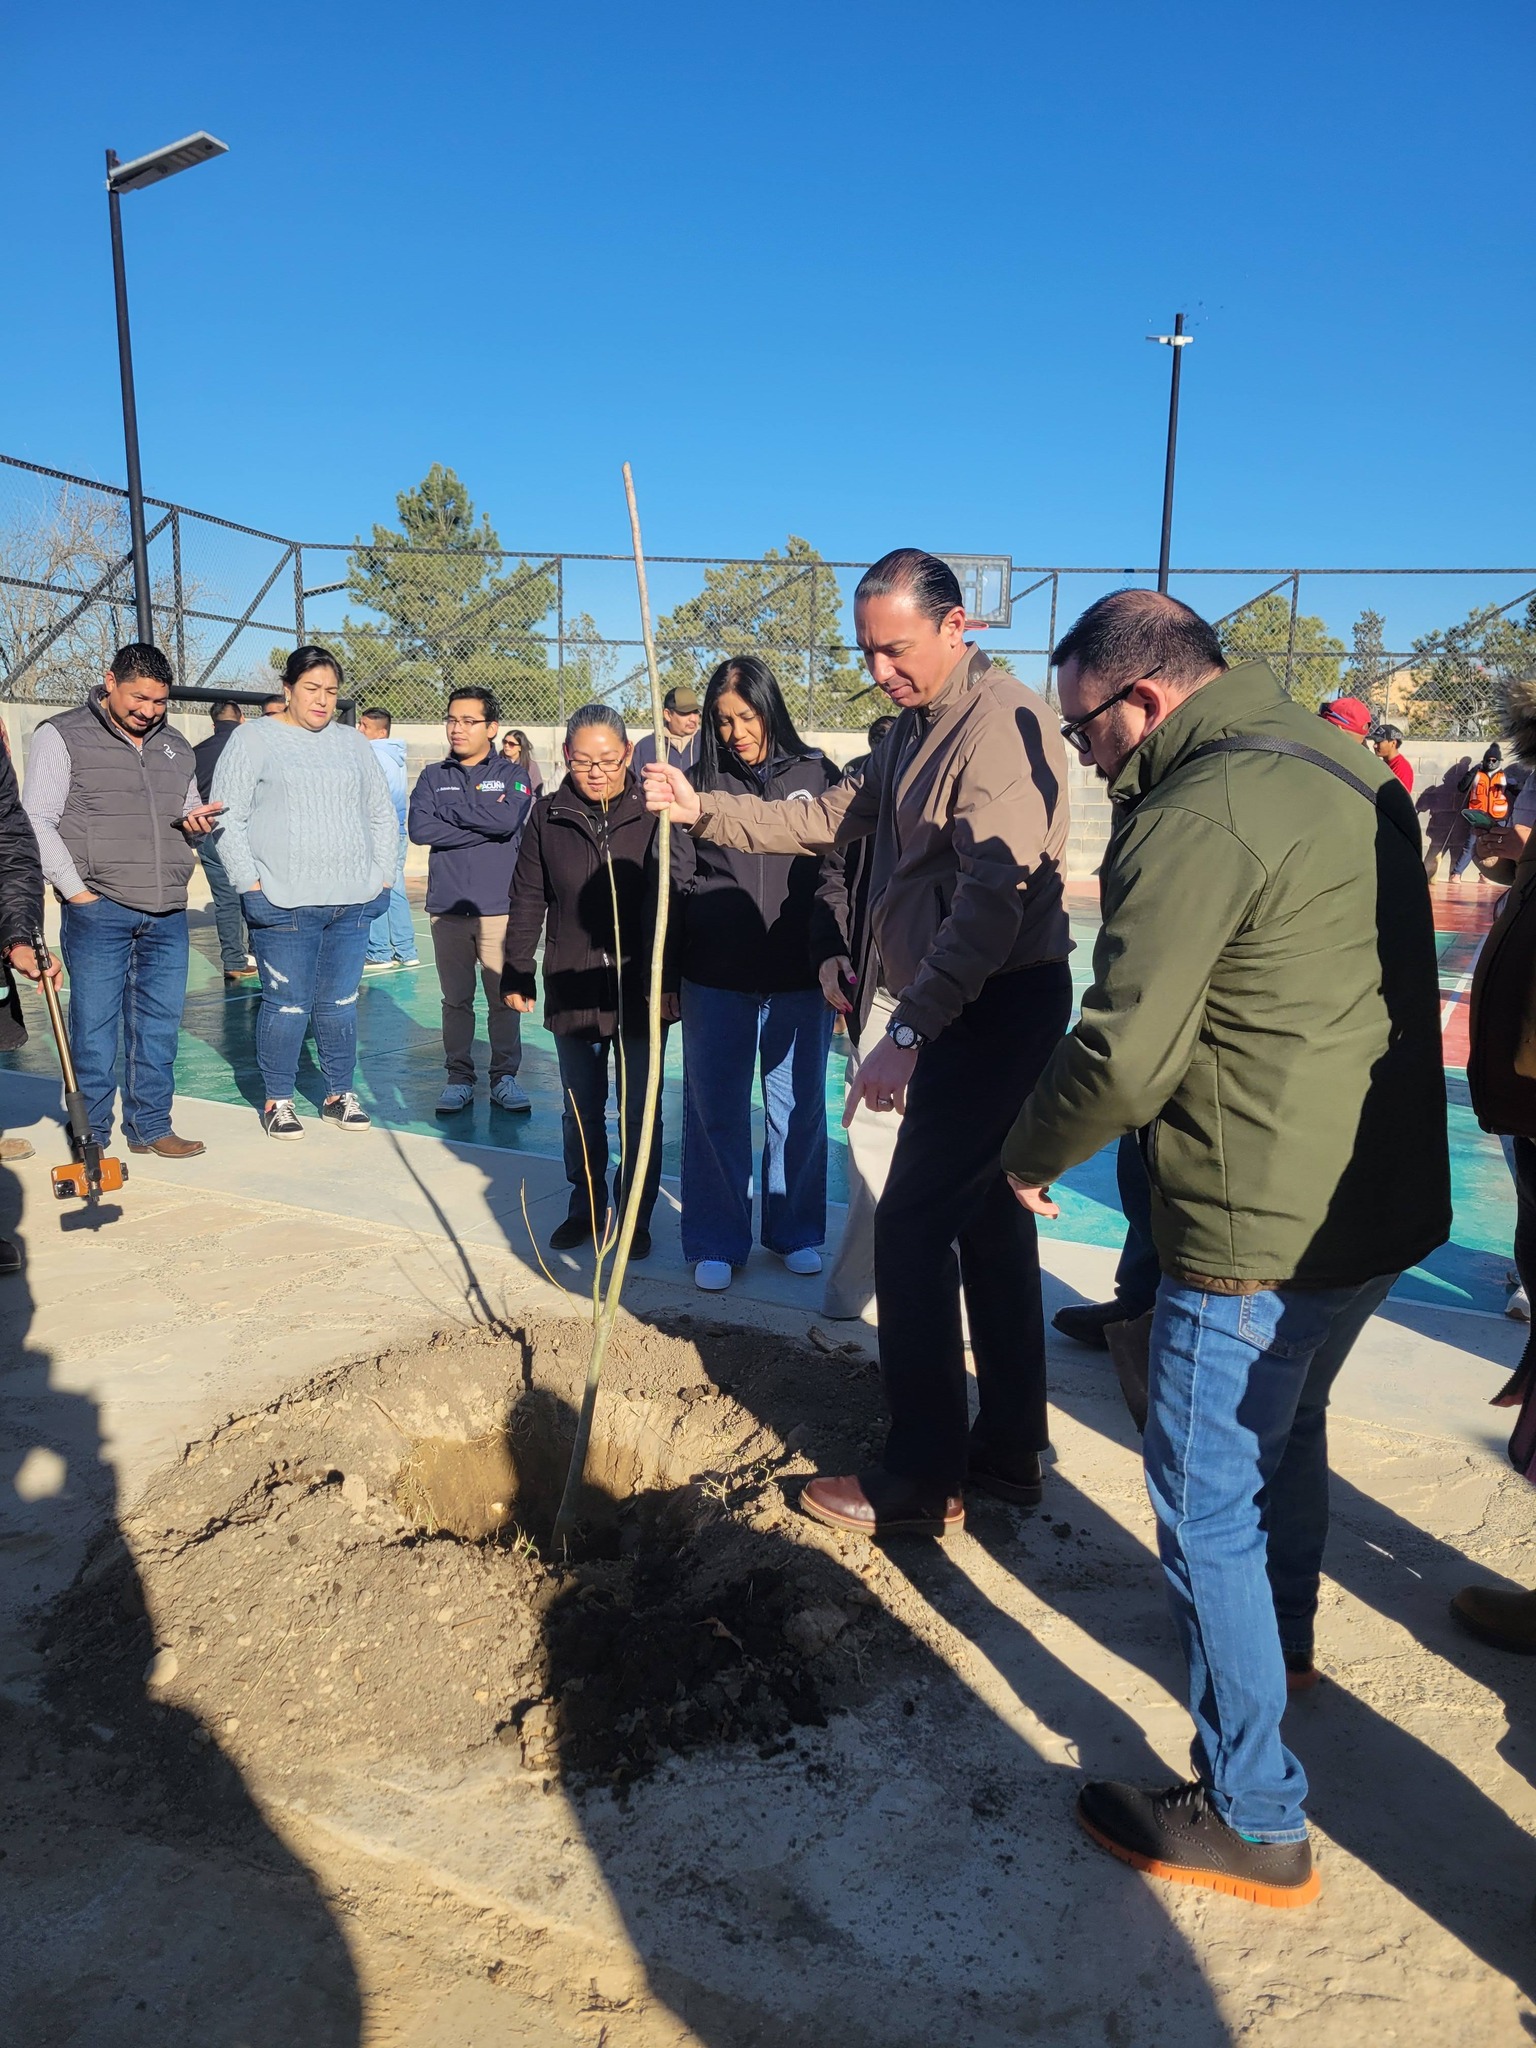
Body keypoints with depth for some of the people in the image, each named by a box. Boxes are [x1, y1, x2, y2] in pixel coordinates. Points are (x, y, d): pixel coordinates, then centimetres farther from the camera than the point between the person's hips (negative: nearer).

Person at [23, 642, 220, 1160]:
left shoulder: (176, 747, 17)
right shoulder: (62, 737, 1)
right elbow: (37, 822, -3)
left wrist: (196, 823, 2)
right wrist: (76, 890, -10)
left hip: (168, 913, 5)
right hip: (98, 910, -5)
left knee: (159, 1024, 8)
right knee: (95, 1024, 0)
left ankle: (150, 1126, 18)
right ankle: (91, 1137, 10)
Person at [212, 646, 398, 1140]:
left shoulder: (353, 742, 15)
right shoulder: (254, 739, 2)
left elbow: (382, 816, 19)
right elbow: (227, 818, -3)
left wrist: (382, 875, 10)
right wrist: (251, 883, -9)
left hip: (353, 902, 4)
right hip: (284, 905, -4)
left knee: (340, 1004, 9)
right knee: (287, 1006, -1)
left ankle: (339, 1094, 22)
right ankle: (277, 1101, 14)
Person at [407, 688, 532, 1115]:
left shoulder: (512, 776, 5)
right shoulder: (433, 777, 9)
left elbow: (508, 819, -16)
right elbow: (419, 828, -7)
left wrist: (451, 809, -7)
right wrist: (483, 829, -10)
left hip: (500, 908, -2)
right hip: (447, 907, 2)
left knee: (504, 997, 2)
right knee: (455, 999, 8)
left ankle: (505, 1077, 14)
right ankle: (459, 1079, 18)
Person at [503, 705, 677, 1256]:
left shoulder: (651, 814, -5)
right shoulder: (548, 816, 1)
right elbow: (527, 901, 7)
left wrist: (669, 980, -7)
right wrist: (516, 974, 7)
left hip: (638, 988, -2)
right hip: (571, 989, 2)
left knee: (638, 1112, 7)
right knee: (580, 1111, 14)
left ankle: (635, 1215, 23)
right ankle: (585, 1208, 31)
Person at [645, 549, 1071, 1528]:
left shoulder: (1005, 725, -18)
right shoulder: (917, 725, 15)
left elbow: (991, 900, -28)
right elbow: (831, 819, 19)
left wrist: (909, 1031, -32)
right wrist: (704, 809, 10)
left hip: (997, 1009, -10)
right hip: (955, 1007, 10)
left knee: (912, 1225, -7)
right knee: (988, 1220, 14)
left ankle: (922, 1482, 6)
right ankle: (1009, 1450, 27)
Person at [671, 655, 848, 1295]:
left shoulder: (816, 776, 2)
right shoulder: (702, 784, 4)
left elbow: (834, 875, -4)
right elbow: (681, 882, 3)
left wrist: (832, 952, -20)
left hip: (799, 979, 0)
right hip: (716, 980, 0)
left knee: (799, 1108, 10)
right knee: (715, 1110, 7)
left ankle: (796, 1230, 29)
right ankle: (716, 1242, 21)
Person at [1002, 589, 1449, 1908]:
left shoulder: (1197, 819, -22)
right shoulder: (1348, 766, 8)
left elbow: (1124, 1055, -25)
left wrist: (1032, 1157, -6)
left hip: (1256, 1231, -10)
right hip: (1389, 1204, 10)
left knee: (1209, 1505, 4)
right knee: (1288, 1425, 30)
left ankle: (1255, 1821, 18)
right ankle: (1283, 1641, 54)